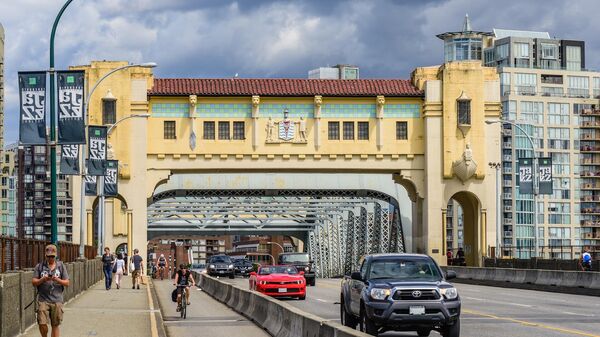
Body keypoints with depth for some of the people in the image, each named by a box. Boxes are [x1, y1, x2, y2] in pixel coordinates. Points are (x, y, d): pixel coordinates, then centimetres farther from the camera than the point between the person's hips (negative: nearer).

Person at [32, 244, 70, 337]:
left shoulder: (61, 266, 8)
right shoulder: (40, 266, 6)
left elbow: (67, 283, 6)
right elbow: (34, 282, 3)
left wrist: (58, 280, -13)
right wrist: (43, 279, -15)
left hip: (57, 300, 1)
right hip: (43, 299, -1)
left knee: (55, 325, 2)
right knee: (42, 323, -10)